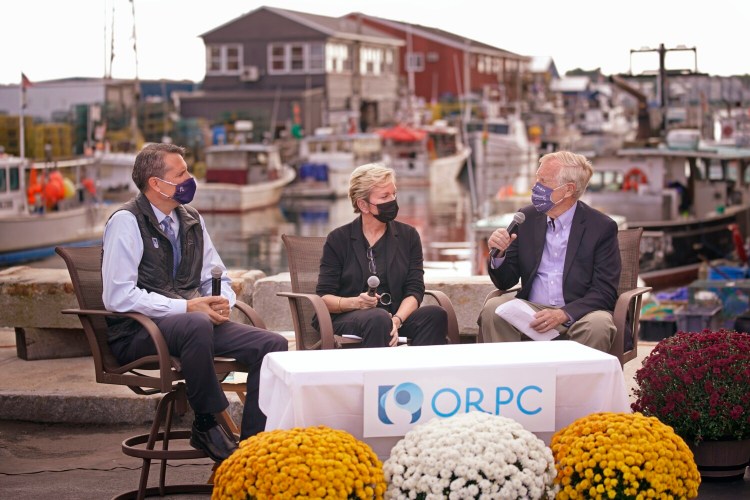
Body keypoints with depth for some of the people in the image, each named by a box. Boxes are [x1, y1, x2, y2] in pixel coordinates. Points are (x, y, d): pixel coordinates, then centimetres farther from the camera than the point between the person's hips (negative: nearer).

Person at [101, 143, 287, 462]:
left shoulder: (191, 220, 15)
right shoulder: (126, 221, -7)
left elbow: (217, 277, 21)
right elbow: (118, 297, -16)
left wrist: (222, 302, -4)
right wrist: (186, 307, -20)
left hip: (192, 321, 7)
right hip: (136, 332, -7)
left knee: (273, 345, -13)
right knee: (196, 325, -40)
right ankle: (207, 425, -22)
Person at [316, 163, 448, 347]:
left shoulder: (408, 236, 11)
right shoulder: (338, 239, 5)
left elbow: (415, 291, 2)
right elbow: (324, 297, 2)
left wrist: (396, 320, -19)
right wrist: (355, 303, -19)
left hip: (397, 315, 3)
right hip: (347, 319, -3)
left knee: (435, 314, -28)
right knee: (379, 319, -37)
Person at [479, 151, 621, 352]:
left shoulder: (602, 227, -3)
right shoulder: (526, 218, 8)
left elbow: (605, 292, -8)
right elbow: (505, 282, 12)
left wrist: (563, 314, -24)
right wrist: (499, 254, -10)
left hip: (577, 314, -3)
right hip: (531, 310, 3)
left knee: (597, 324, -35)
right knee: (493, 309, -25)